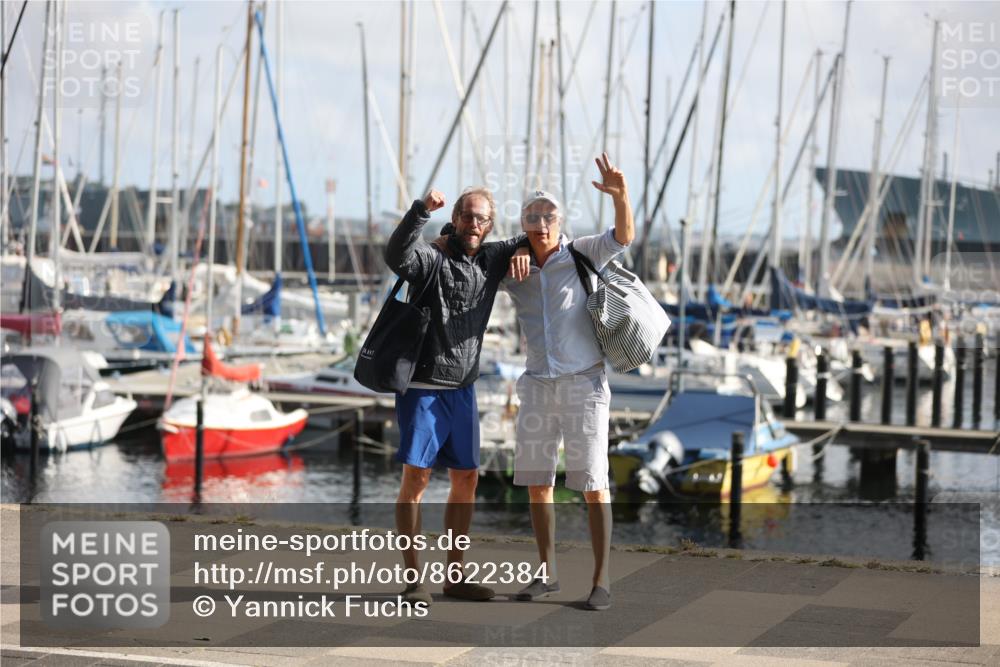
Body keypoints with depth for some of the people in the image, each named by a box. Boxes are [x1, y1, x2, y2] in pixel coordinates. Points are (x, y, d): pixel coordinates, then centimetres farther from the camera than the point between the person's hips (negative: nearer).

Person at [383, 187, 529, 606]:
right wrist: (422, 210, -46)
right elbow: (397, 256, -33)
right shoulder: (432, 257, -10)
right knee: (416, 476, -7)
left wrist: (523, 250, -2)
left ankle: (454, 575, 17)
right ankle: (413, 579, -3)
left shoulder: (491, 260, 7)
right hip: (422, 386, -7)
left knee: (467, 478, 8)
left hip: (462, 390, 7)